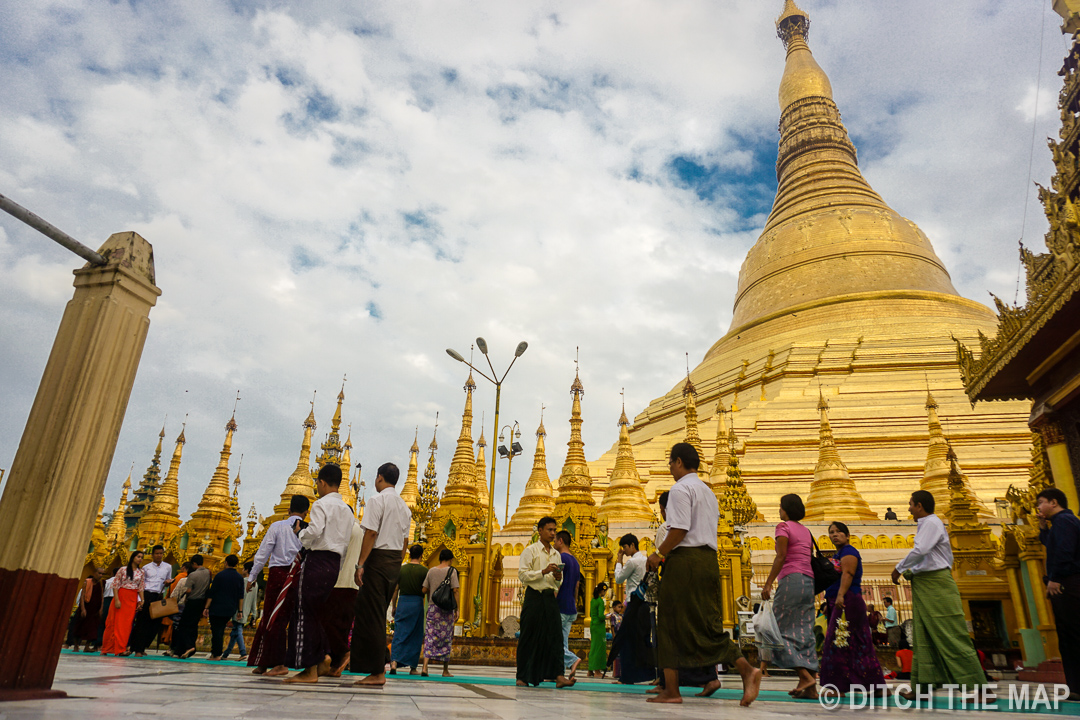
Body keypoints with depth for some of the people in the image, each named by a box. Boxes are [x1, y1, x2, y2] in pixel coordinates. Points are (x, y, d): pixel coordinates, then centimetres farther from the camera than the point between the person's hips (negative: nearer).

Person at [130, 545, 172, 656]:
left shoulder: (168, 567, 14)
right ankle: (138, 650, 1)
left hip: (159, 597, 3)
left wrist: (168, 582, -4)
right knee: (142, 623, -5)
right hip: (147, 595, -2)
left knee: (155, 624, 2)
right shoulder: (146, 567, 8)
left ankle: (142, 648, 17)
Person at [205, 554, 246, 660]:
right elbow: (241, 596, 5)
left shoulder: (220, 575, -4)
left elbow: (211, 593, -4)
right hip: (230, 610, 4)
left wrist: (206, 607, 1)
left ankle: (216, 654, 0)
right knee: (220, 630, 14)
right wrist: (240, 610, 8)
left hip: (216, 608, -4)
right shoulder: (240, 578, 5)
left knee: (216, 631, 1)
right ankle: (216, 653, 14)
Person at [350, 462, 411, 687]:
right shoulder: (404, 506, 15)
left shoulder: (378, 499, -8)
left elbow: (371, 533, -15)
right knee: (377, 615, 15)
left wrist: (360, 564, -14)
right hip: (396, 562, 8)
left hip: (379, 557, -8)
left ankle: (377, 673, -1)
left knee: (372, 616, -3)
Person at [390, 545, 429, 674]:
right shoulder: (424, 571, -3)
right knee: (416, 636, 8)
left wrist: (394, 607, 15)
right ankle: (413, 667, 11)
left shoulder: (401, 569, 5)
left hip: (402, 602, 2)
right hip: (417, 604, -2)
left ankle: (394, 661, -16)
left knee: (399, 634, 3)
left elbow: (395, 590, 7)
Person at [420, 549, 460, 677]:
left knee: (429, 637, 3)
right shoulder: (451, 571, -4)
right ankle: (445, 670, 16)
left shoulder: (431, 571, 7)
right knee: (446, 638, 8)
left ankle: (425, 667, -12)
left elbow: (424, 590, 6)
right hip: (446, 608, -3)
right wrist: (457, 609, -8)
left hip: (432, 607, 3)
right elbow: (456, 591, -10)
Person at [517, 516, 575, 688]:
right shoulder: (530, 551, 0)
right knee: (529, 637, 0)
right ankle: (522, 677, 9)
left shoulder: (556, 554, 16)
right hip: (534, 597, -5)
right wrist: (543, 572, -17)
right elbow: (522, 575, -9)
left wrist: (558, 577, -3)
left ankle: (558, 676, -7)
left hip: (551, 598, 5)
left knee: (555, 635, -4)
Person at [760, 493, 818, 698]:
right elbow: (810, 560, 18)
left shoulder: (783, 526, -2)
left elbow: (781, 557, -11)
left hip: (791, 579, -8)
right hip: (808, 581, 8)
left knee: (780, 628, -2)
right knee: (804, 632, 5)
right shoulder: (806, 531, 20)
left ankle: (805, 676, -11)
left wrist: (768, 583, -12)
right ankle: (810, 687, 2)